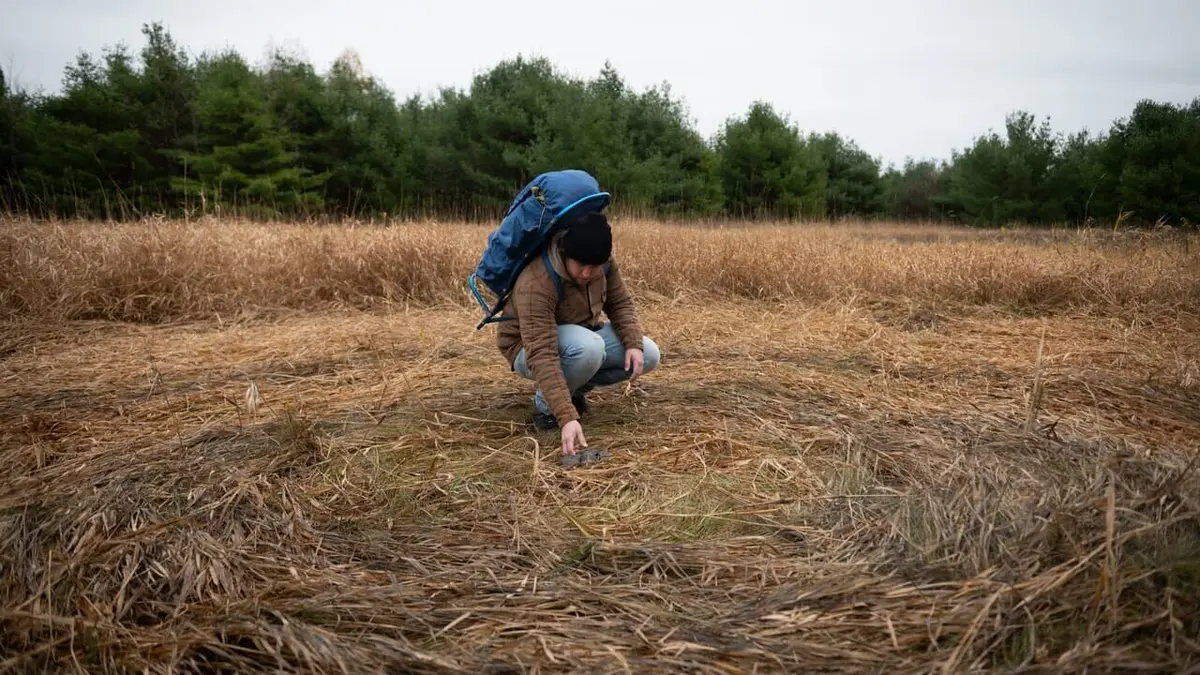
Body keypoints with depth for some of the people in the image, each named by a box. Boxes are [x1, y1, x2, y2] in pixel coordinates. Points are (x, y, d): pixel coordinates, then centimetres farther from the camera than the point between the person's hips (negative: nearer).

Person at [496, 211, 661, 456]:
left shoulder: (604, 263, -17)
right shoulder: (535, 284, -37)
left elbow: (621, 303, -3)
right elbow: (542, 356, -42)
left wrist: (634, 343, -22)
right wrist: (567, 417, -49)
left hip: (582, 335, 7)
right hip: (529, 349, -7)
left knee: (648, 354, -10)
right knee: (588, 347, -39)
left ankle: (572, 386, 6)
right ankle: (545, 405, -12)